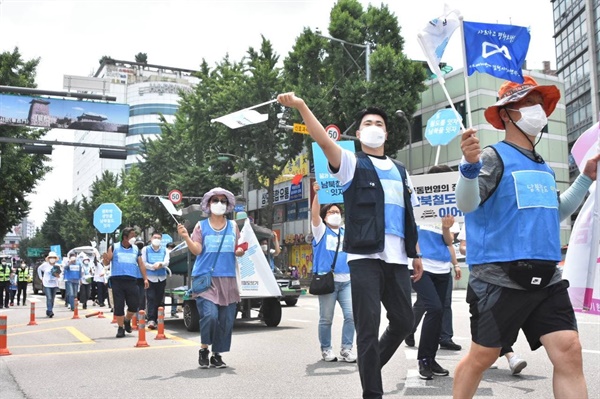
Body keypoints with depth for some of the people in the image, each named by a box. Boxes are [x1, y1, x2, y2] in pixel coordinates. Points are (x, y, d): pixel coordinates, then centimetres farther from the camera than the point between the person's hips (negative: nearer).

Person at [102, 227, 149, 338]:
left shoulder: (136, 249, 12)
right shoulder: (114, 248, 4)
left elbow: (141, 265, 12)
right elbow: (106, 263, 0)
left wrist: (145, 279, 4)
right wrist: (105, 259, -24)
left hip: (131, 280, 2)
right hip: (117, 280, -2)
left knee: (134, 304, -1)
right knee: (118, 305, -1)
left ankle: (127, 320, 27)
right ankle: (120, 328, 12)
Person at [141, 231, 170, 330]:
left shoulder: (164, 250, 12)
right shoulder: (145, 249, 7)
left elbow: (166, 263, 2)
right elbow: (143, 263, -1)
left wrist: (160, 264, -19)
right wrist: (153, 266, -16)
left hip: (162, 278, 3)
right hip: (150, 278, -3)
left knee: (159, 300, 3)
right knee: (151, 299, -12)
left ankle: (155, 319, 10)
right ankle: (151, 320, -19)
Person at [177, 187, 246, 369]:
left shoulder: (233, 226, 14)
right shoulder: (201, 226, 7)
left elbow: (238, 250, 17)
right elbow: (197, 250, -2)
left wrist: (240, 251, -5)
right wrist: (186, 237, -18)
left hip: (227, 280, 3)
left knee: (226, 320, 2)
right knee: (210, 315, -17)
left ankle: (217, 354, 16)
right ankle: (204, 350, 5)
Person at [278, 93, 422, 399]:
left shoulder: (400, 171, 20)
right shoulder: (352, 164, 5)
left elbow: (409, 217, 21)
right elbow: (325, 141, -13)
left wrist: (416, 253, 15)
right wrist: (301, 106, -28)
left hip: (397, 259, 5)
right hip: (364, 257, -5)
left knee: (403, 321, 12)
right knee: (368, 327, -3)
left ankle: (372, 367, 35)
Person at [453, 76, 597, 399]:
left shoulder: (543, 167, 16)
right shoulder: (495, 156, -7)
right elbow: (466, 203, -22)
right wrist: (470, 165, -41)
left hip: (547, 279, 6)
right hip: (500, 279, -6)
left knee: (569, 352, -3)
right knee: (482, 356, 4)